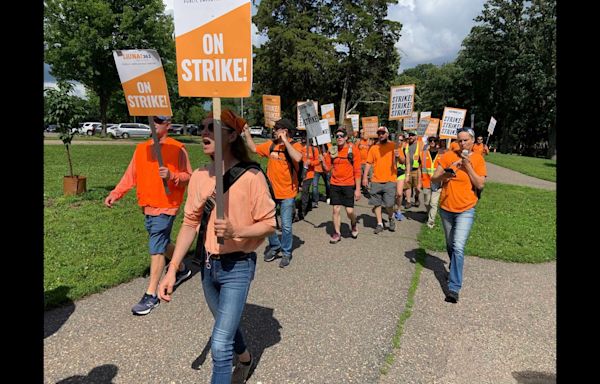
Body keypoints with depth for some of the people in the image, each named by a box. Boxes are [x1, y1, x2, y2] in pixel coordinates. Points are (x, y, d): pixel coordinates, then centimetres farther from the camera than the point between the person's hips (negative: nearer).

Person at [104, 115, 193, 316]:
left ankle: (151, 295, 2)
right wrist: (116, 193, -3)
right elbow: (130, 175, 8)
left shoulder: (177, 149, -7)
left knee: (156, 248, -7)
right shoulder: (141, 149, 10)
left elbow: (188, 176, -6)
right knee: (162, 243, 21)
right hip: (147, 206, 7)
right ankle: (182, 269, 44)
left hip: (166, 206, -7)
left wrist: (171, 176, -23)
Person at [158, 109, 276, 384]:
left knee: (220, 344, -9)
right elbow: (190, 224, 1)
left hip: (237, 266, -6)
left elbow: (269, 224, -13)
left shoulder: (251, 176, -18)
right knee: (226, 325, 27)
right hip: (208, 264, 6)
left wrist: (235, 231, -31)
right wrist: (171, 271, -4)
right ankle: (245, 358, 56)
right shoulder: (199, 175, -2)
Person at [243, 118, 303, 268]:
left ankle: (286, 253, 22)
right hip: (270, 191, 5)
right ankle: (274, 247, 34)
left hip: (287, 193, -5)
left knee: (286, 226, 4)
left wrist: (285, 141, -24)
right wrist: (247, 133, 9)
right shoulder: (271, 144, 5)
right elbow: (254, 148, 16)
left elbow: (297, 158, -31)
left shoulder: (295, 145, -10)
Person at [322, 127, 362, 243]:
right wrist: (322, 160, -14)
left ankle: (353, 225, 28)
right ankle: (337, 233, 20)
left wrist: (358, 189, -9)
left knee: (349, 211, -4)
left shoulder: (353, 150, -6)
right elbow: (327, 168, 6)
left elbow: (357, 171, -6)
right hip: (335, 185, 3)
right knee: (336, 210, 6)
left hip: (348, 185, -3)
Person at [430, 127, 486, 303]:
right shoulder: (448, 156, -2)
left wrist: (468, 166, -16)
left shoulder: (478, 159, -3)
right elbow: (433, 179, -1)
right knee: (450, 244, 19)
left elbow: (480, 185, -9)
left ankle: (454, 287, -9)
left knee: (458, 247, -14)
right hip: (446, 208, 3)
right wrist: (445, 174, -20)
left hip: (466, 210, -2)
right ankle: (454, 267, 46)